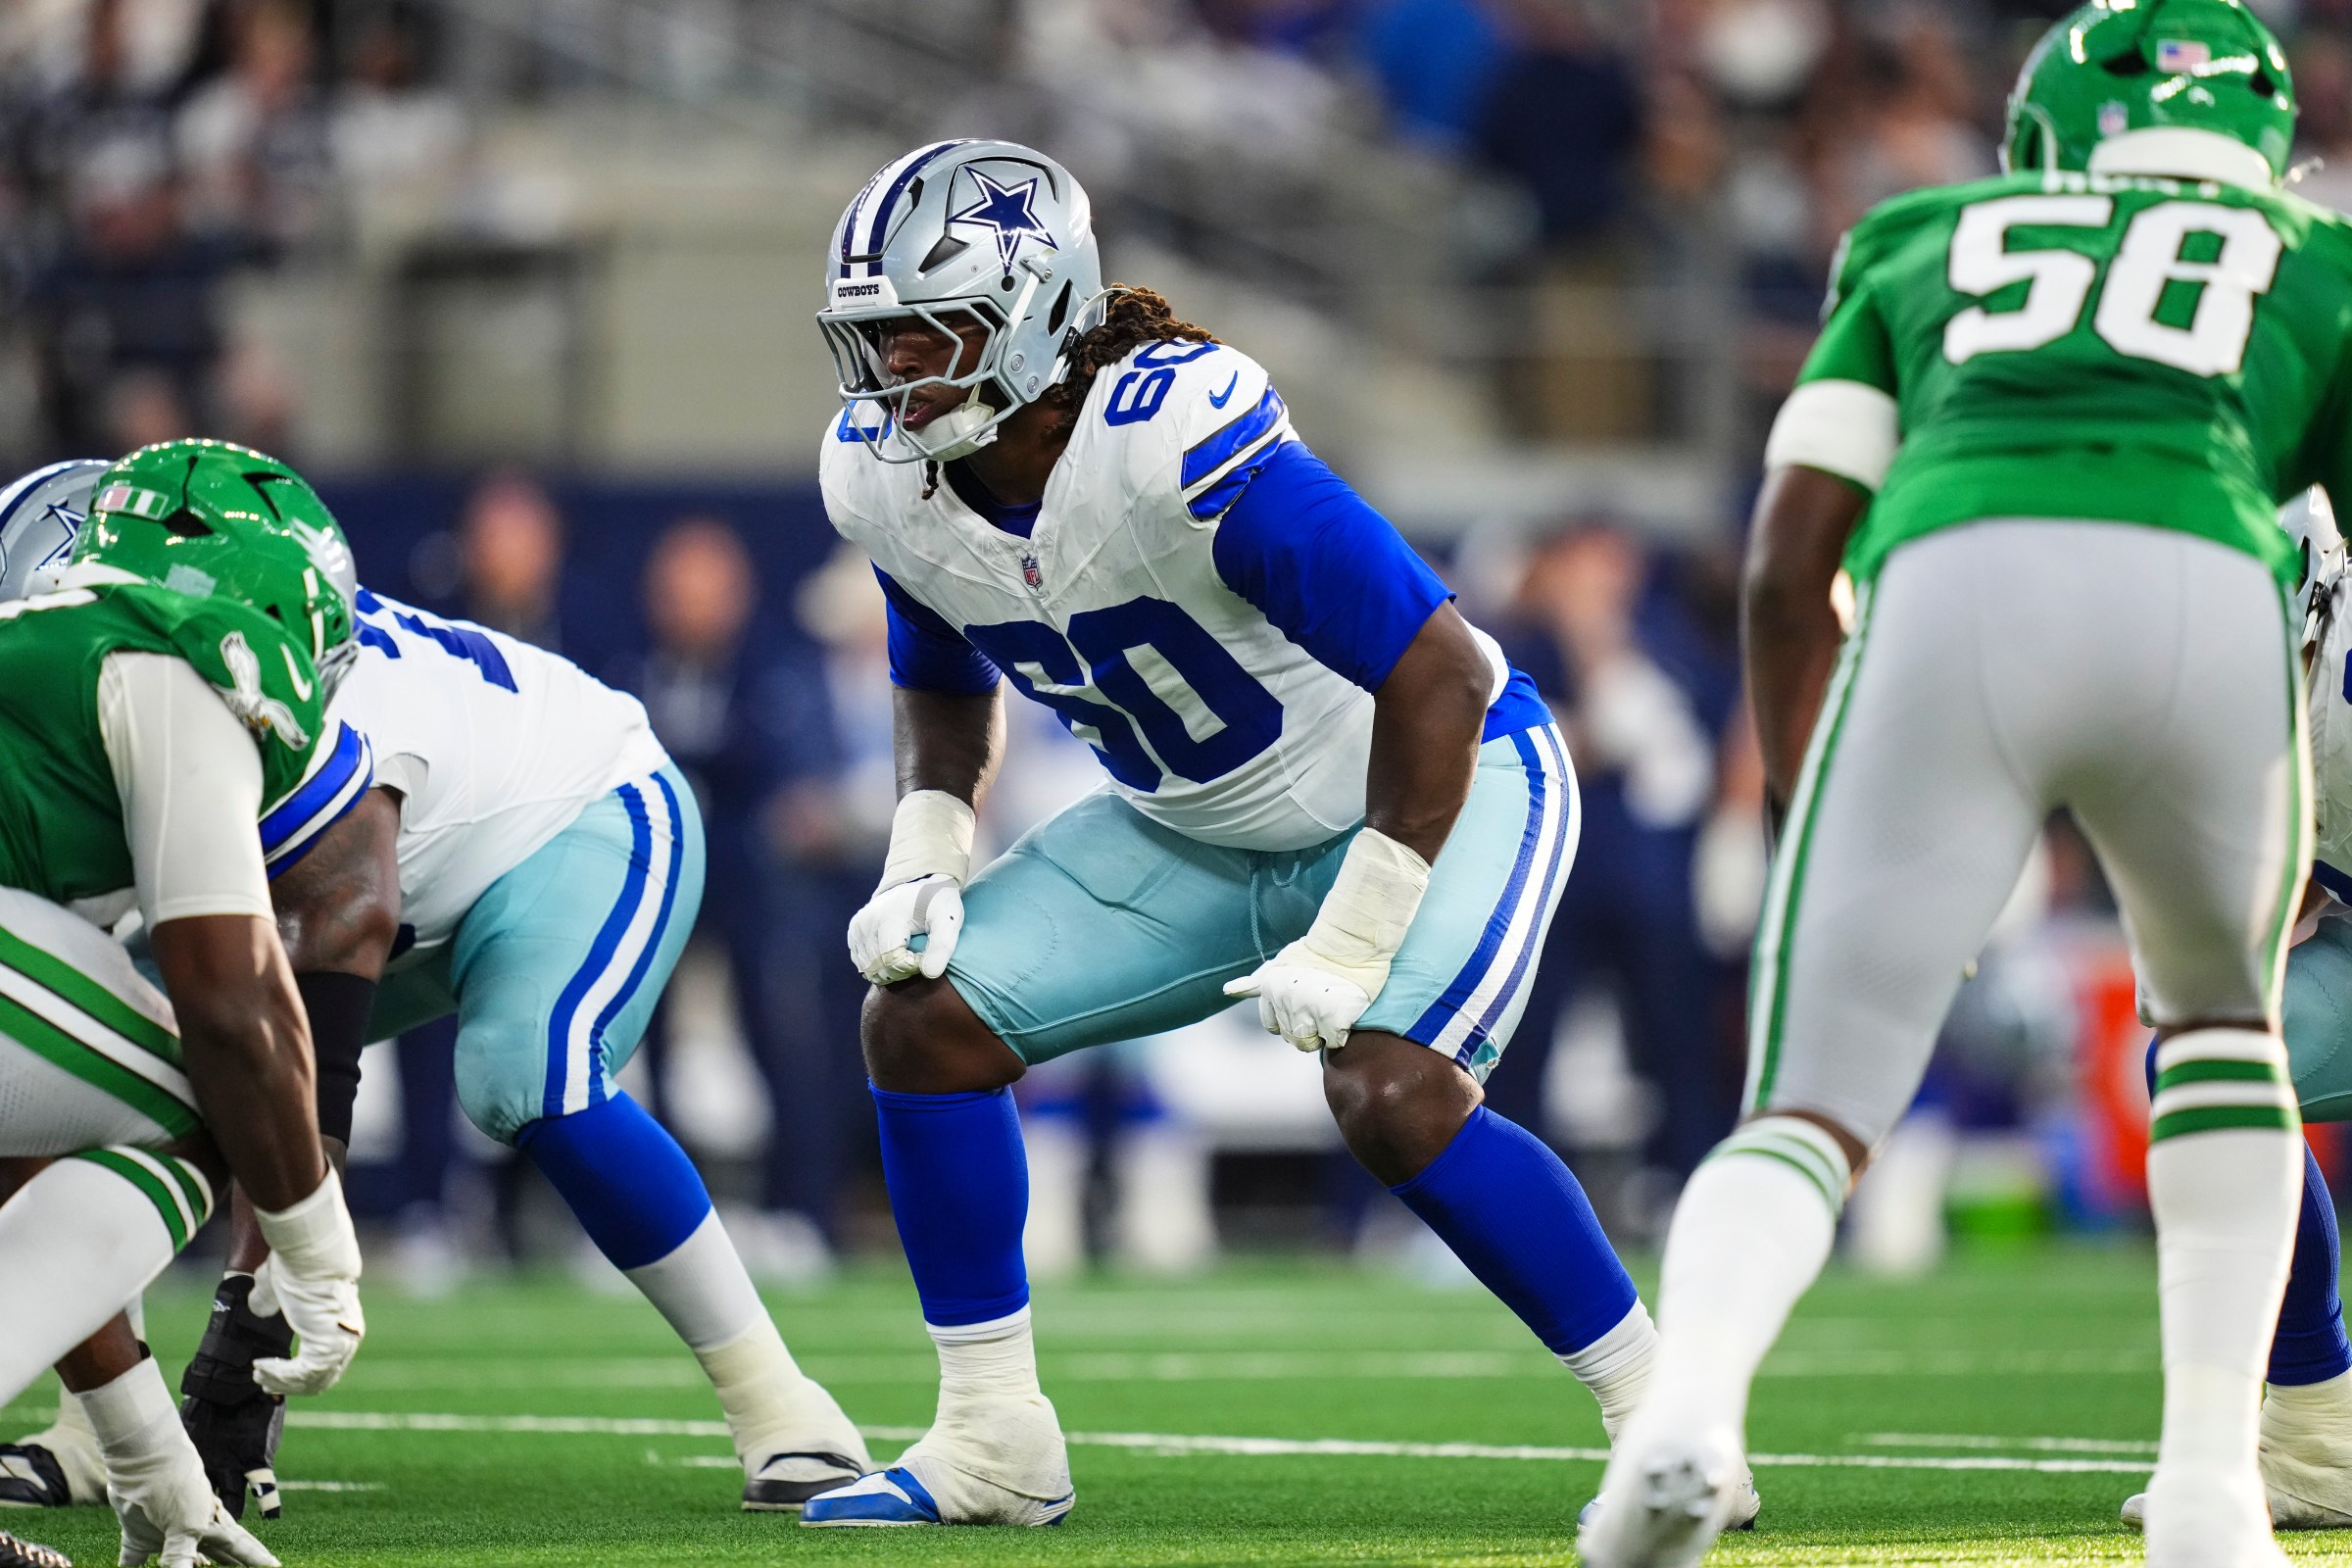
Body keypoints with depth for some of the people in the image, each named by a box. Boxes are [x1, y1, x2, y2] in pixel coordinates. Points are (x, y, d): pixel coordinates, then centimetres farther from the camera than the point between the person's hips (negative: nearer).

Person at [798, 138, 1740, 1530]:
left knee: (1393, 1093, -29)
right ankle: (993, 1441, 6)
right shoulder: (886, 479, -12)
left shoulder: (1177, 439, -35)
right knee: (925, 1018, -5)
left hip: (1435, 784, -7)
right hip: (1198, 827, 8)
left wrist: (1356, 943, -29)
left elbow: (1437, 675, -32)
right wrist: (926, 859, -7)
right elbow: (947, 687, 12)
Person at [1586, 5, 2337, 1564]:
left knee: (1813, 1119, 5)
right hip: (2208, 607, 0)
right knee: (2218, 1013, 30)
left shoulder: (1926, 250, 34)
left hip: (1948, 608, 0)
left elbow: (1786, 572, 25)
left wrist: (1808, 823, 34)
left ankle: (1692, 1393, -29)